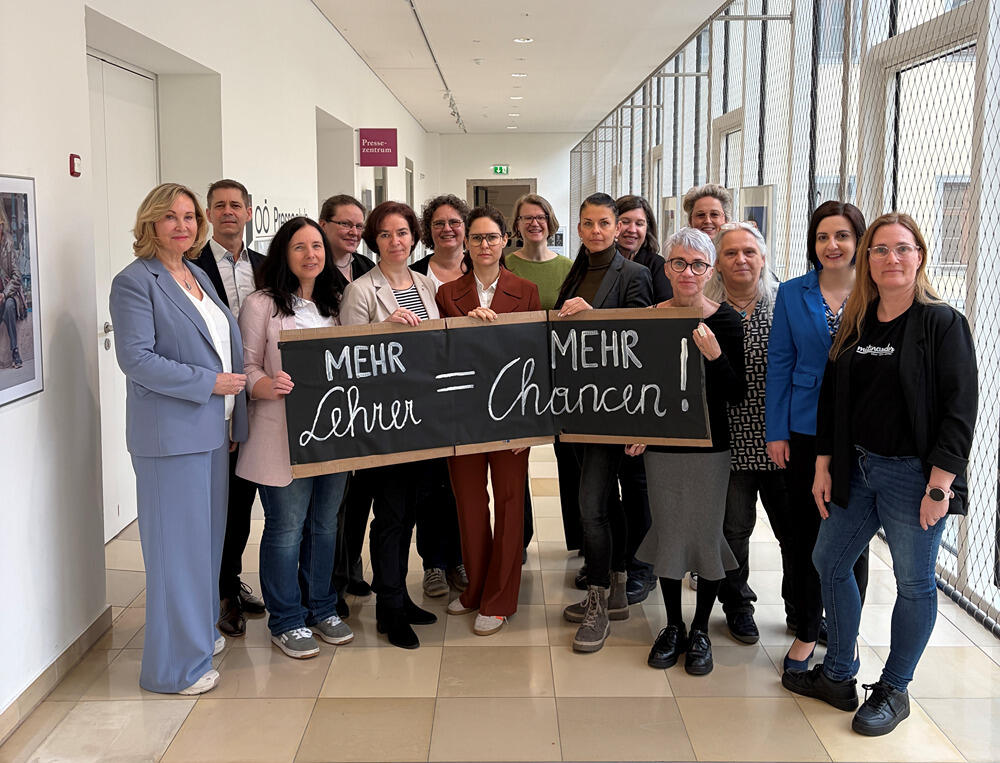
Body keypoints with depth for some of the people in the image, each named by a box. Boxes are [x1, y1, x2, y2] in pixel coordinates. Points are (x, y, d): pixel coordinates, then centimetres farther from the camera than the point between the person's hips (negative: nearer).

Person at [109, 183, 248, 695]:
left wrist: (233, 418, 16)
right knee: (177, 546, -2)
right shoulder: (135, 282, -9)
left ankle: (199, 630, 33)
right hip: (171, 434, -8)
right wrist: (208, 382, -18)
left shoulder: (198, 275, 15)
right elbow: (136, 358, -18)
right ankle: (175, 665, 9)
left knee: (208, 536, 16)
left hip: (212, 430, 8)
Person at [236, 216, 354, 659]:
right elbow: (247, 365, -5)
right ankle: (286, 622, 14)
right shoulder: (261, 305, -3)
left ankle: (321, 609, 28)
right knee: (287, 527, 0)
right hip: (283, 432, -6)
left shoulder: (333, 304, 14)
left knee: (325, 524, 13)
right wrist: (268, 387, -26)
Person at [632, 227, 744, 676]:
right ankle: (673, 626, 26)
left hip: (710, 445, -2)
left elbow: (737, 395, -9)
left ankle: (700, 630, 22)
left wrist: (714, 355, -24)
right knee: (667, 532, 10)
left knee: (706, 534, 6)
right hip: (660, 444, 2)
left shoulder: (725, 320, -7)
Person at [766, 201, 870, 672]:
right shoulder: (793, 294, 3)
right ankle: (806, 630, 23)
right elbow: (779, 364, 3)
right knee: (805, 532, 8)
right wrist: (776, 431, -1)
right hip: (805, 432, 1)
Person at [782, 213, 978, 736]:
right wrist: (824, 467, 7)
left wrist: (939, 486, -18)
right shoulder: (854, 325, 8)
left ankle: (893, 691, 24)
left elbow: (961, 409, -14)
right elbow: (832, 397, 11)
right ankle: (838, 676, 29)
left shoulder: (942, 323, -9)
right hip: (857, 468, 6)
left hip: (913, 473, -6)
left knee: (913, 582, 6)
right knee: (829, 563, 12)